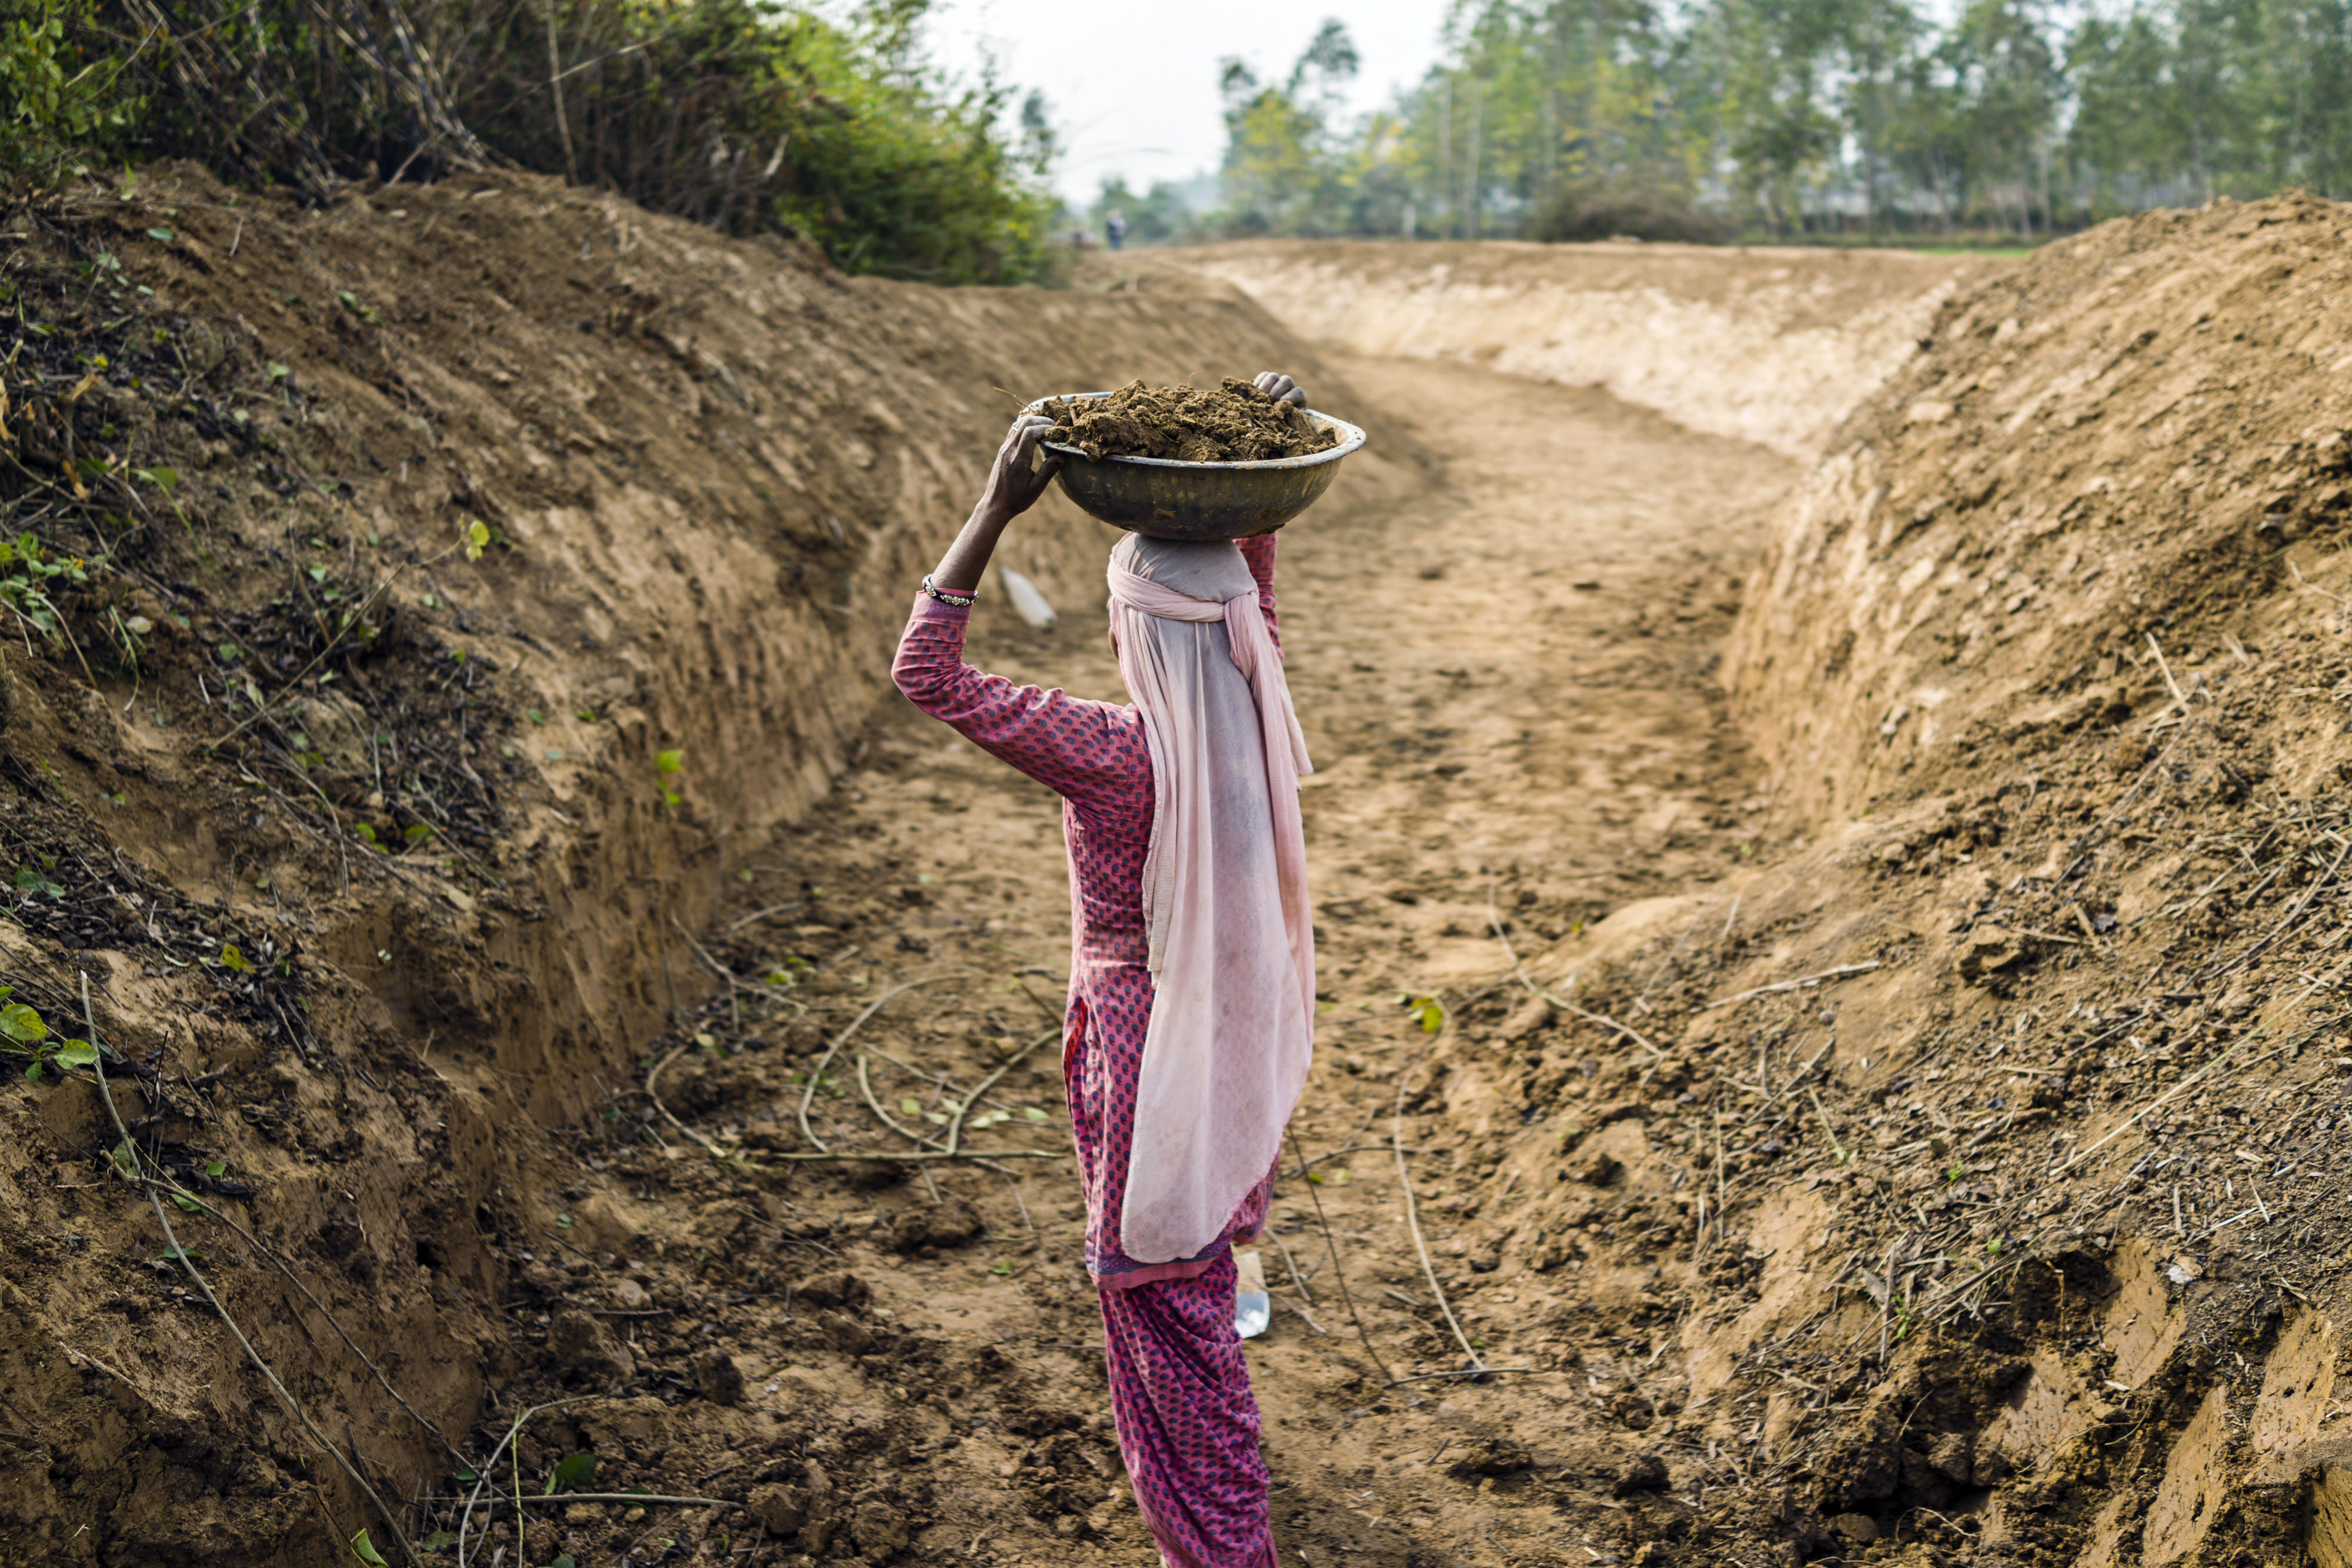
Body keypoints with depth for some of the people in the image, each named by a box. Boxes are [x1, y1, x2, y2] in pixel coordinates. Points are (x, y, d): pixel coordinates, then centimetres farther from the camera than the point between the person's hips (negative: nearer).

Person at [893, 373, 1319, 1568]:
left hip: (1145, 1047, -7)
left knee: (1166, 1303, 7)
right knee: (1191, 1268, 31)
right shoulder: (1255, 718, -10)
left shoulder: (1113, 753, -29)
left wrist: (997, 507, -26)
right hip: (1237, 1026, 8)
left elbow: (925, 673, -24)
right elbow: (1253, 589, 12)